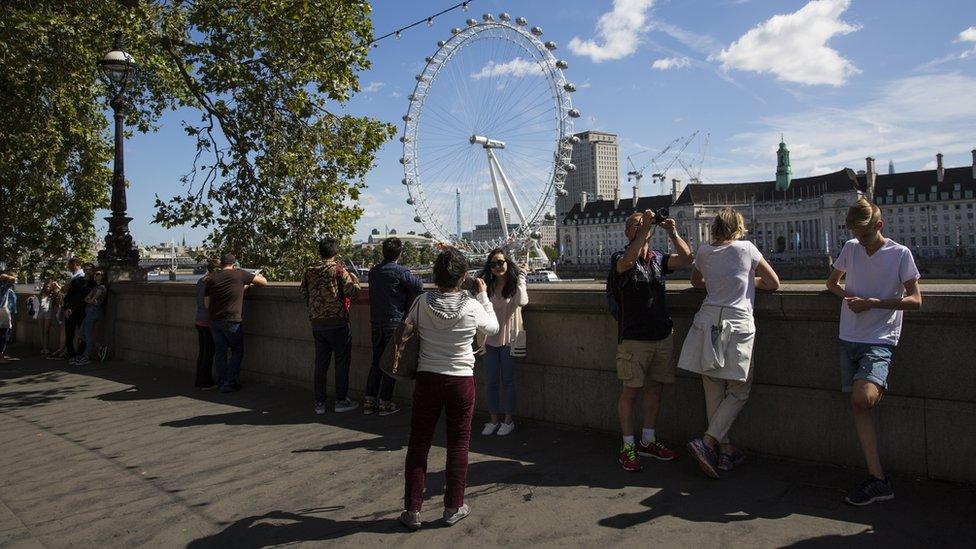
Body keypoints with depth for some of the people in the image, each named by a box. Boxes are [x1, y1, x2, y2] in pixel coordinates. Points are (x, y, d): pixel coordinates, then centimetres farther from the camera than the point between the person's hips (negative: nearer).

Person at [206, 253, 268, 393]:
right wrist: (258, 276, 23)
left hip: (214, 321, 4)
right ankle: (229, 383, 6)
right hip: (232, 321, -4)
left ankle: (221, 382, 15)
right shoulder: (240, 275, -5)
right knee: (237, 351, 9)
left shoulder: (212, 278, 7)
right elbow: (264, 282, 0)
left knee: (220, 351, 12)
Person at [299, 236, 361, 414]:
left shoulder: (309, 271, 4)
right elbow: (353, 291, -12)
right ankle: (341, 401, 9)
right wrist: (354, 279, 7)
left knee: (320, 363, 11)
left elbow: (303, 292, 9)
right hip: (337, 323, -5)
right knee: (342, 362, 6)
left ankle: (319, 403, 14)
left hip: (317, 324, 5)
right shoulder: (338, 269, -9)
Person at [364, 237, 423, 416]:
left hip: (376, 321, 6)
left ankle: (369, 401, 15)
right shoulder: (400, 271, -12)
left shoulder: (373, 271, 7)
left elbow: (372, 294, 14)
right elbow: (418, 286, -18)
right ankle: (385, 403, 7)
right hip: (394, 321, -6)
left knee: (376, 361, 14)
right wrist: (407, 305, -2)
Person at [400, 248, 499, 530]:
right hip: (461, 380, -1)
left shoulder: (422, 303, -9)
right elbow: (493, 328, 7)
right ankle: (453, 507, 20)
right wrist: (483, 296, 15)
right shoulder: (472, 306, -12)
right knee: (458, 444, 12)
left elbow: (407, 328, 9)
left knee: (418, 443, 10)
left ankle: (412, 510, 16)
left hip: (427, 379, 1)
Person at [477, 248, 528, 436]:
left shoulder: (515, 285, -7)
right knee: (490, 382, 10)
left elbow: (522, 302, -28)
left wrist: (521, 277, -24)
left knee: (508, 381, 6)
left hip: (508, 339, -4)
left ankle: (509, 420, 19)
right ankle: (493, 419, 23)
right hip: (490, 339, 4)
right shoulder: (488, 286, 5)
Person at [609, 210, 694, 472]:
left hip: (663, 335, 5)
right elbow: (627, 261, -28)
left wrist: (672, 232, -13)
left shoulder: (659, 258, 11)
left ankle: (648, 441, 26)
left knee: (655, 388, 12)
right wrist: (645, 228, -29)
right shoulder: (619, 258, -4)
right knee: (630, 391, -1)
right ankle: (628, 447, 10)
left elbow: (687, 258, -2)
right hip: (633, 338, -5)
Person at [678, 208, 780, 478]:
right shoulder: (746, 248, -1)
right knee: (739, 391, 6)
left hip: (708, 321, 4)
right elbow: (774, 283, 7)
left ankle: (724, 450, 17)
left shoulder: (704, 251, 9)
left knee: (714, 392, 9)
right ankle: (707, 441, -7)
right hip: (737, 323, -4)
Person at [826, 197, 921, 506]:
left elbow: (915, 301, -6)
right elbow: (832, 282, 22)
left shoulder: (900, 254, -3)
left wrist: (872, 302, -15)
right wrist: (848, 295, 1)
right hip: (849, 338, 5)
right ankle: (878, 480, 3)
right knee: (858, 407, 0)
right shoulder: (850, 248, 9)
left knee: (861, 398, -29)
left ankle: (879, 391, 4)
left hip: (880, 340, -5)